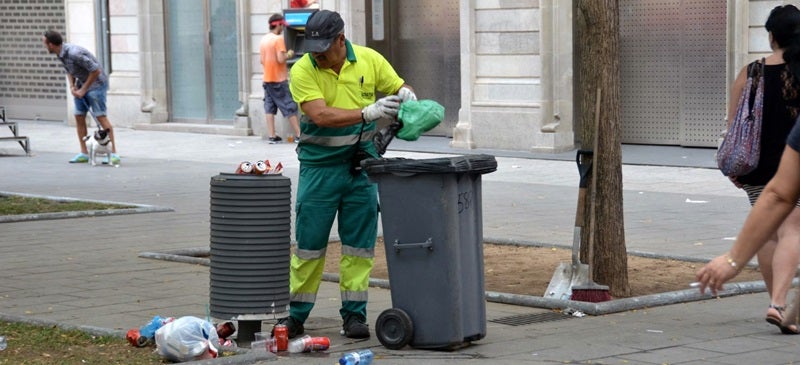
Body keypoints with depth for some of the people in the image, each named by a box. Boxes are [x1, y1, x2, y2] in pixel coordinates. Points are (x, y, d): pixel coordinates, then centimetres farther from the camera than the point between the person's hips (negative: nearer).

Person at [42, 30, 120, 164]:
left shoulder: (74, 53, -29)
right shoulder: (61, 53, 0)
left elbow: (96, 70, -25)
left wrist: (83, 90, -17)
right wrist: (72, 86, 0)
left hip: (96, 82, -9)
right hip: (82, 83, 9)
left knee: (100, 117, -13)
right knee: (79, 117, 5)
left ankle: (113, 153, -12)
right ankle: (84, 153, 9)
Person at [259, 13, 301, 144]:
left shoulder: (264, 40, 9)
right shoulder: (278, 39, -14)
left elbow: (262, 61, 12)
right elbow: (281, 59, -20)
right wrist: (288, 55, -3)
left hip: (267, 79, 7)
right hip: (279, 79, -7)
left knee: (269, 107, 5)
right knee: (290, 107, -2)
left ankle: (272, 136, 1)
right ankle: (298, 134, 0)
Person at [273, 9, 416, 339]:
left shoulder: (369, 60, -2)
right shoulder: (303, 70, -13)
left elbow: (399, 88, 9)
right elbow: (320, 115, -25)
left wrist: (406, 96, -16)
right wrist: (367, 113, -34)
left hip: (360, 164, 2)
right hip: (319, 166, -2)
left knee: (359, 243, 4)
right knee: (309, 242, 2)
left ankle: (354, 313, 12)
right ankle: (295, 315, 12)